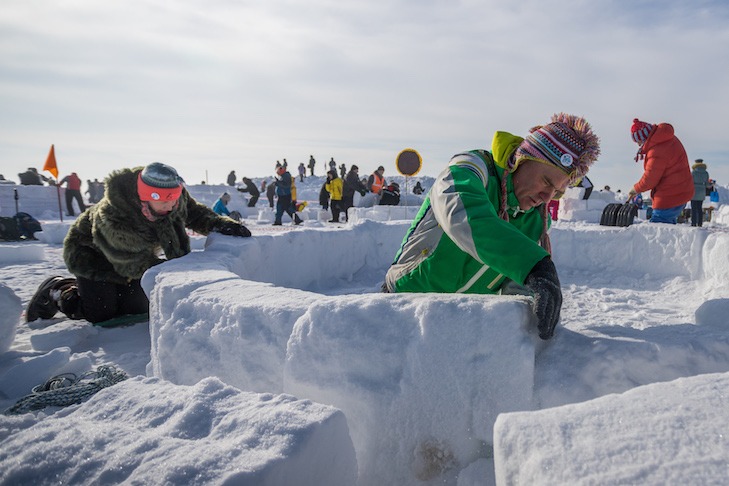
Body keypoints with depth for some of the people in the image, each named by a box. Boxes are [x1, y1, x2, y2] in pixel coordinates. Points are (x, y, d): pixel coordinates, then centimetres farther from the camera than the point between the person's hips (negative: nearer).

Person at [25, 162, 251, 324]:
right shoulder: (112, 219, -43)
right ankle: (56, 291, 20)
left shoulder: (175, 196, -28)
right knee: (100, 313, -6)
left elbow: (194, 213, -9)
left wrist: (220, 224, -29)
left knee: (137, 309, 4)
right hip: (89, 253, -6)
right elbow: (134, 265, -33)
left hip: (135, 253, 6)